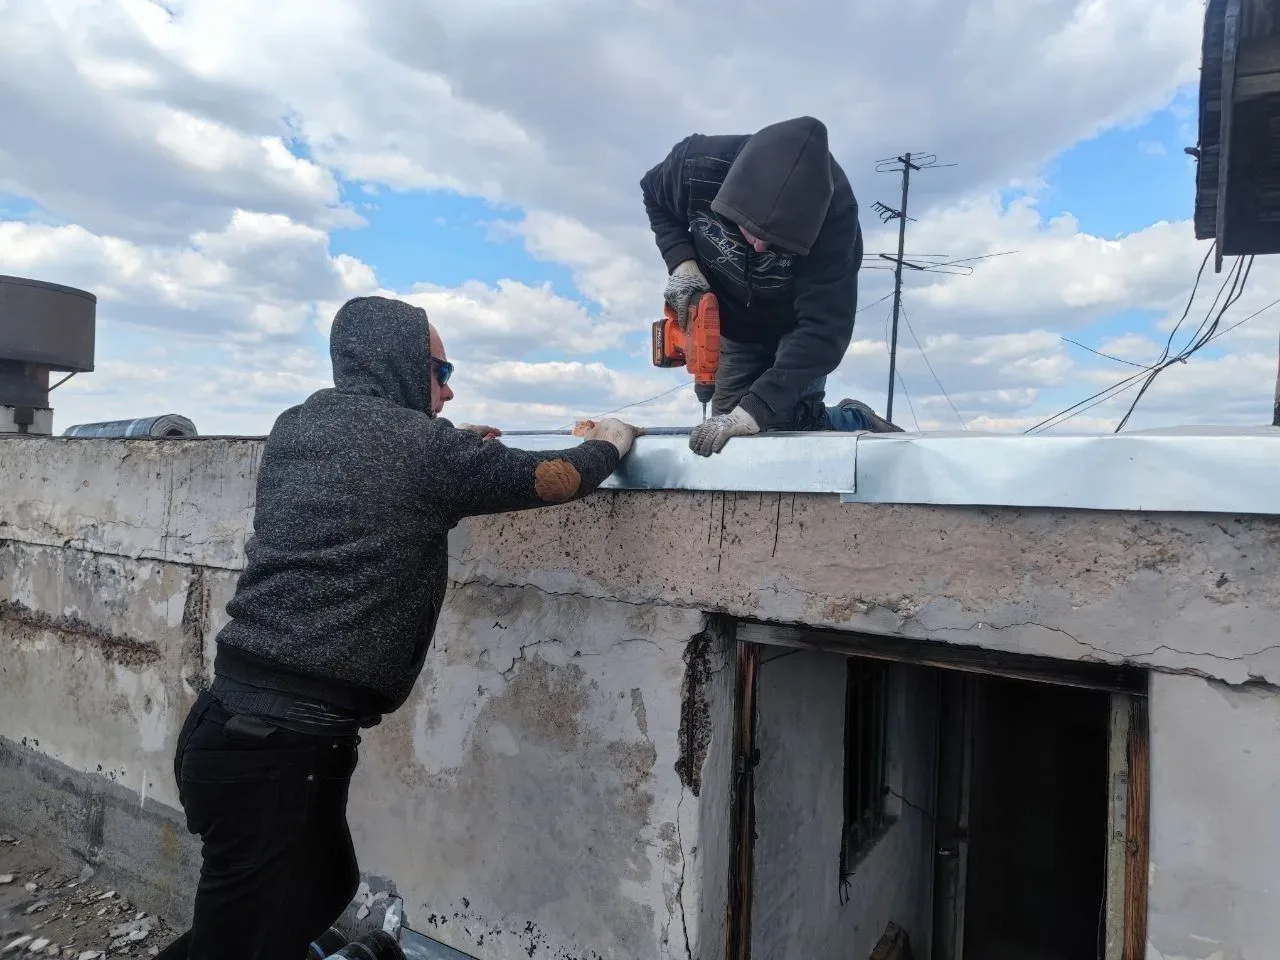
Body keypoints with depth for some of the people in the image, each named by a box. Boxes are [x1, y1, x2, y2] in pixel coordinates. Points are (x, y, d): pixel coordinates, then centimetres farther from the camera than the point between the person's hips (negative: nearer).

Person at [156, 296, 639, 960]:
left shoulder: (294, 429, 9)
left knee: (326, 889, 27)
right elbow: (552, 480, -3)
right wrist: (610, 441, 15)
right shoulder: (418, 444, -13)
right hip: (280, 745, -9)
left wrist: (460, 452, 21)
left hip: (237, 724, 9)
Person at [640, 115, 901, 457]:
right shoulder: (697, 165, -32)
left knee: (791, 421, -21)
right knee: (728, 438, 1)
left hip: (797, 327, -3)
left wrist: (754, 409, -50)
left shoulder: (834, 211, -38)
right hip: (732, 326, 3)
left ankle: (858, 422, 15)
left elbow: (824, 328, -40)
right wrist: (681, 261, -26)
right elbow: (654, 198, -7)